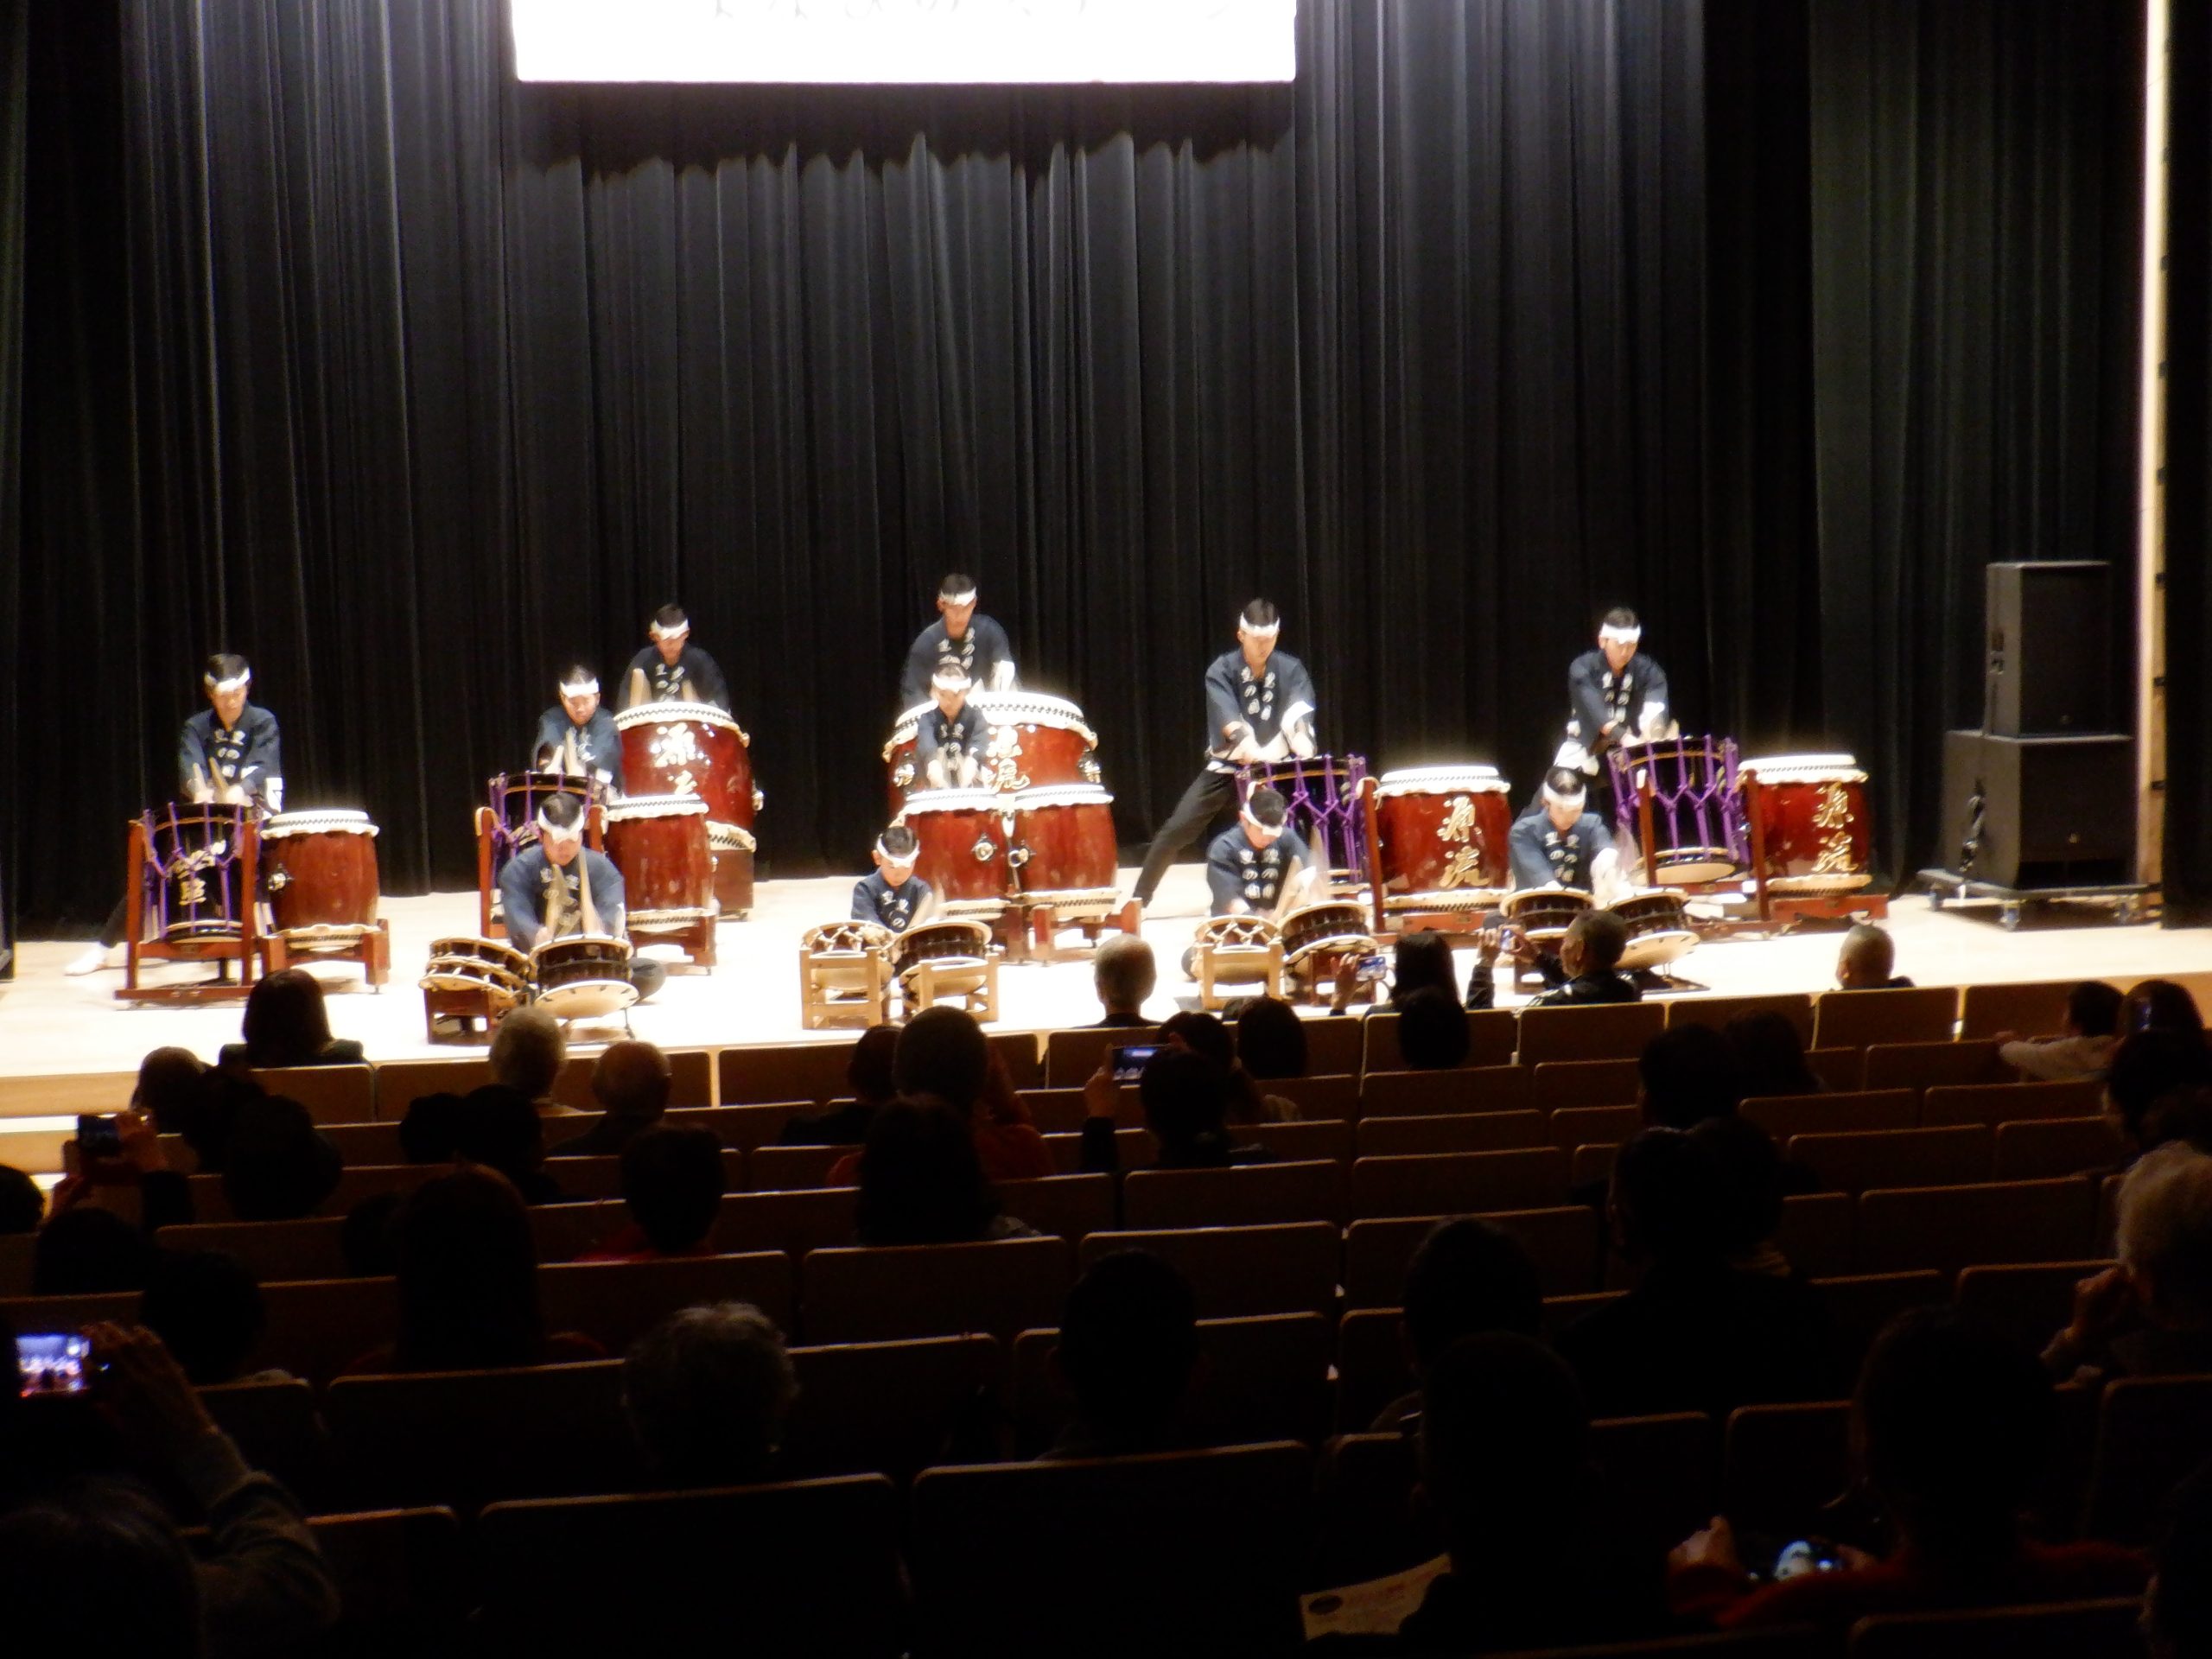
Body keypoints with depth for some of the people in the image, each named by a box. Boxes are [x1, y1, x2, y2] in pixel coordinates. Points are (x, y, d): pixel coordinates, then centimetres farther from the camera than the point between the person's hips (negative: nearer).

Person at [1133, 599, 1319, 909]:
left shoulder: (1291, 670, -5)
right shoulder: (1222, 670, -11)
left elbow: (1299, 712, -24)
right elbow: (1226, 712, -30)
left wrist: (1302, 741, -46)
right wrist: (1244, 742, -51)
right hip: (1226, 765, -2)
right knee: (1176, 830, -9)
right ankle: (1139, 899, 1)